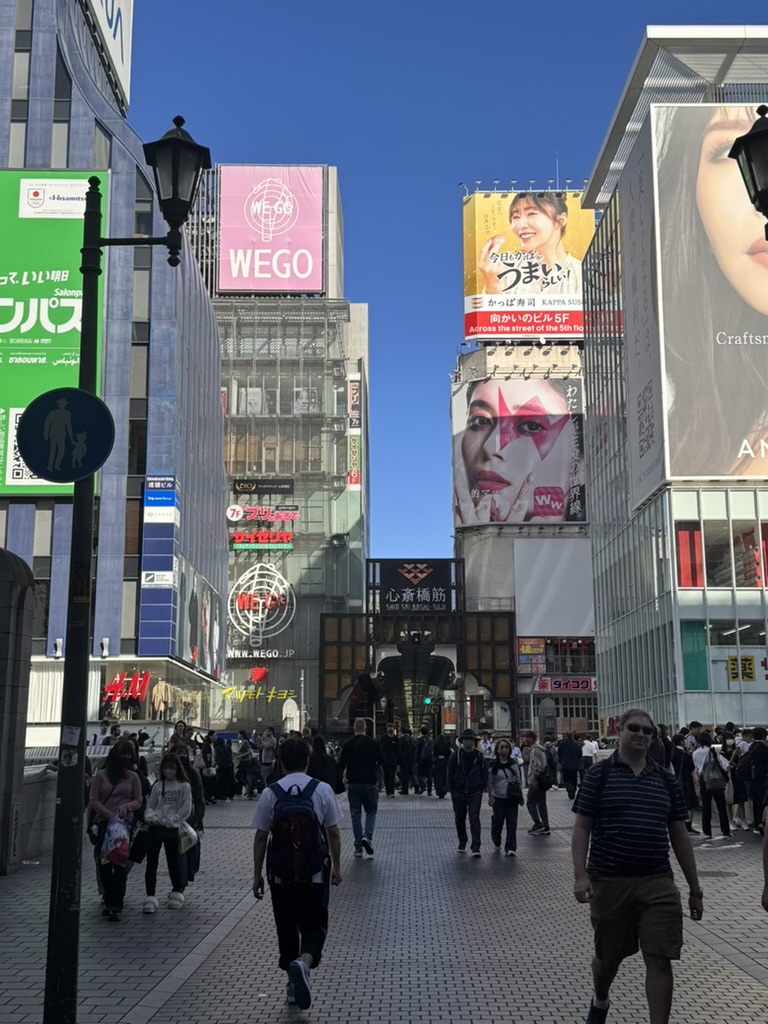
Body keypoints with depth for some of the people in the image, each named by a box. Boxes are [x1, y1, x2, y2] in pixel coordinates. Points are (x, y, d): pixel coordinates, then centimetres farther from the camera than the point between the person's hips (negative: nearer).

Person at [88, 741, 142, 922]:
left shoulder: (132, 777, 6)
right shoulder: (101, 775, 4)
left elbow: (138, 801, 8)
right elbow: (93, 801, 1)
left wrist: (126, 806, -13)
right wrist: (109, 814, -12)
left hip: (124, 823, -1)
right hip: (103, 822, 1)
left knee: (121, 864, -6)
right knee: (104, 864, 3)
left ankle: (116, 906, -5)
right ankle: (109, 901, 17)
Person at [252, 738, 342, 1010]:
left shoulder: (270, 793, -4)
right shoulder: (322, 789, -4)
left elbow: (260, 837, -2)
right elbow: (333, 832, 0)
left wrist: (257, 874, 8)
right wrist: (336, 867, 12)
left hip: (282, 872, 1)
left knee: (286, 927, 16)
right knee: (314, 926, 6)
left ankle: (293, 983, 24)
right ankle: (303, 962, -23)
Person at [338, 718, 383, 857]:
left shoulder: (348, 744, -2)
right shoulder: (373, 743, -2)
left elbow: (341, 764, -1)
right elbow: (381, 762, 3)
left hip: (353, 784, 1)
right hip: (370, 783, -1)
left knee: (355, 814, 7)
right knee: (371, 811, 11)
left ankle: (358, 847, 6)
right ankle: (368, 836, -13)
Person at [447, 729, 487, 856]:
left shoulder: (479, 756, -2)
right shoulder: (456, 755, -3)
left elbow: (484, 774, 5)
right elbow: (450, 774, 2)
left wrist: (481, 789, -2)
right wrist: (452, 790, -2)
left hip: (475, 794, -1)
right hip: (459, 793, 1)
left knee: (474, 819, -10)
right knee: (459, 819, 12)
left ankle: (476, 847, -11)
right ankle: (462, 842, 32)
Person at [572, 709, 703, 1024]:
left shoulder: (666, 781, 7)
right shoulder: (599, 775, -3)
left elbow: (679, 835, 11)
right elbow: (582, 828, -5)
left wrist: (695, 888, 10)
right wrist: (580, 875, -15)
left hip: (658, 884, 2)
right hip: (608, 883, -2)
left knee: (659, 960, -3)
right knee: (608, 955, 15)